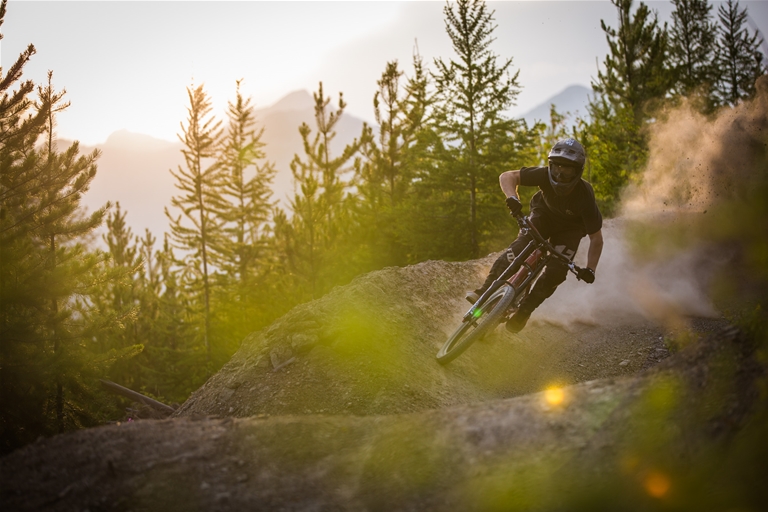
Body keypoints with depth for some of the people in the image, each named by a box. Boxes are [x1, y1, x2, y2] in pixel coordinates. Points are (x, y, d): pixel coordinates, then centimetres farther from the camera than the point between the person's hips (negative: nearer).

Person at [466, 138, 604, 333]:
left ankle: (524, 311, -2)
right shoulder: (544, 175, -32)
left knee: (556, 271, -19)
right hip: (544, 215, 2)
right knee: (519, 248, -23)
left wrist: (590, 269, -33)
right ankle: (485, 291, -21)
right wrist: (512, 197, -46)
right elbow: (507, 176, -27)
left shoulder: (585, 197, -36)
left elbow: (596, 237, -26)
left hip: (570, 229, -1)